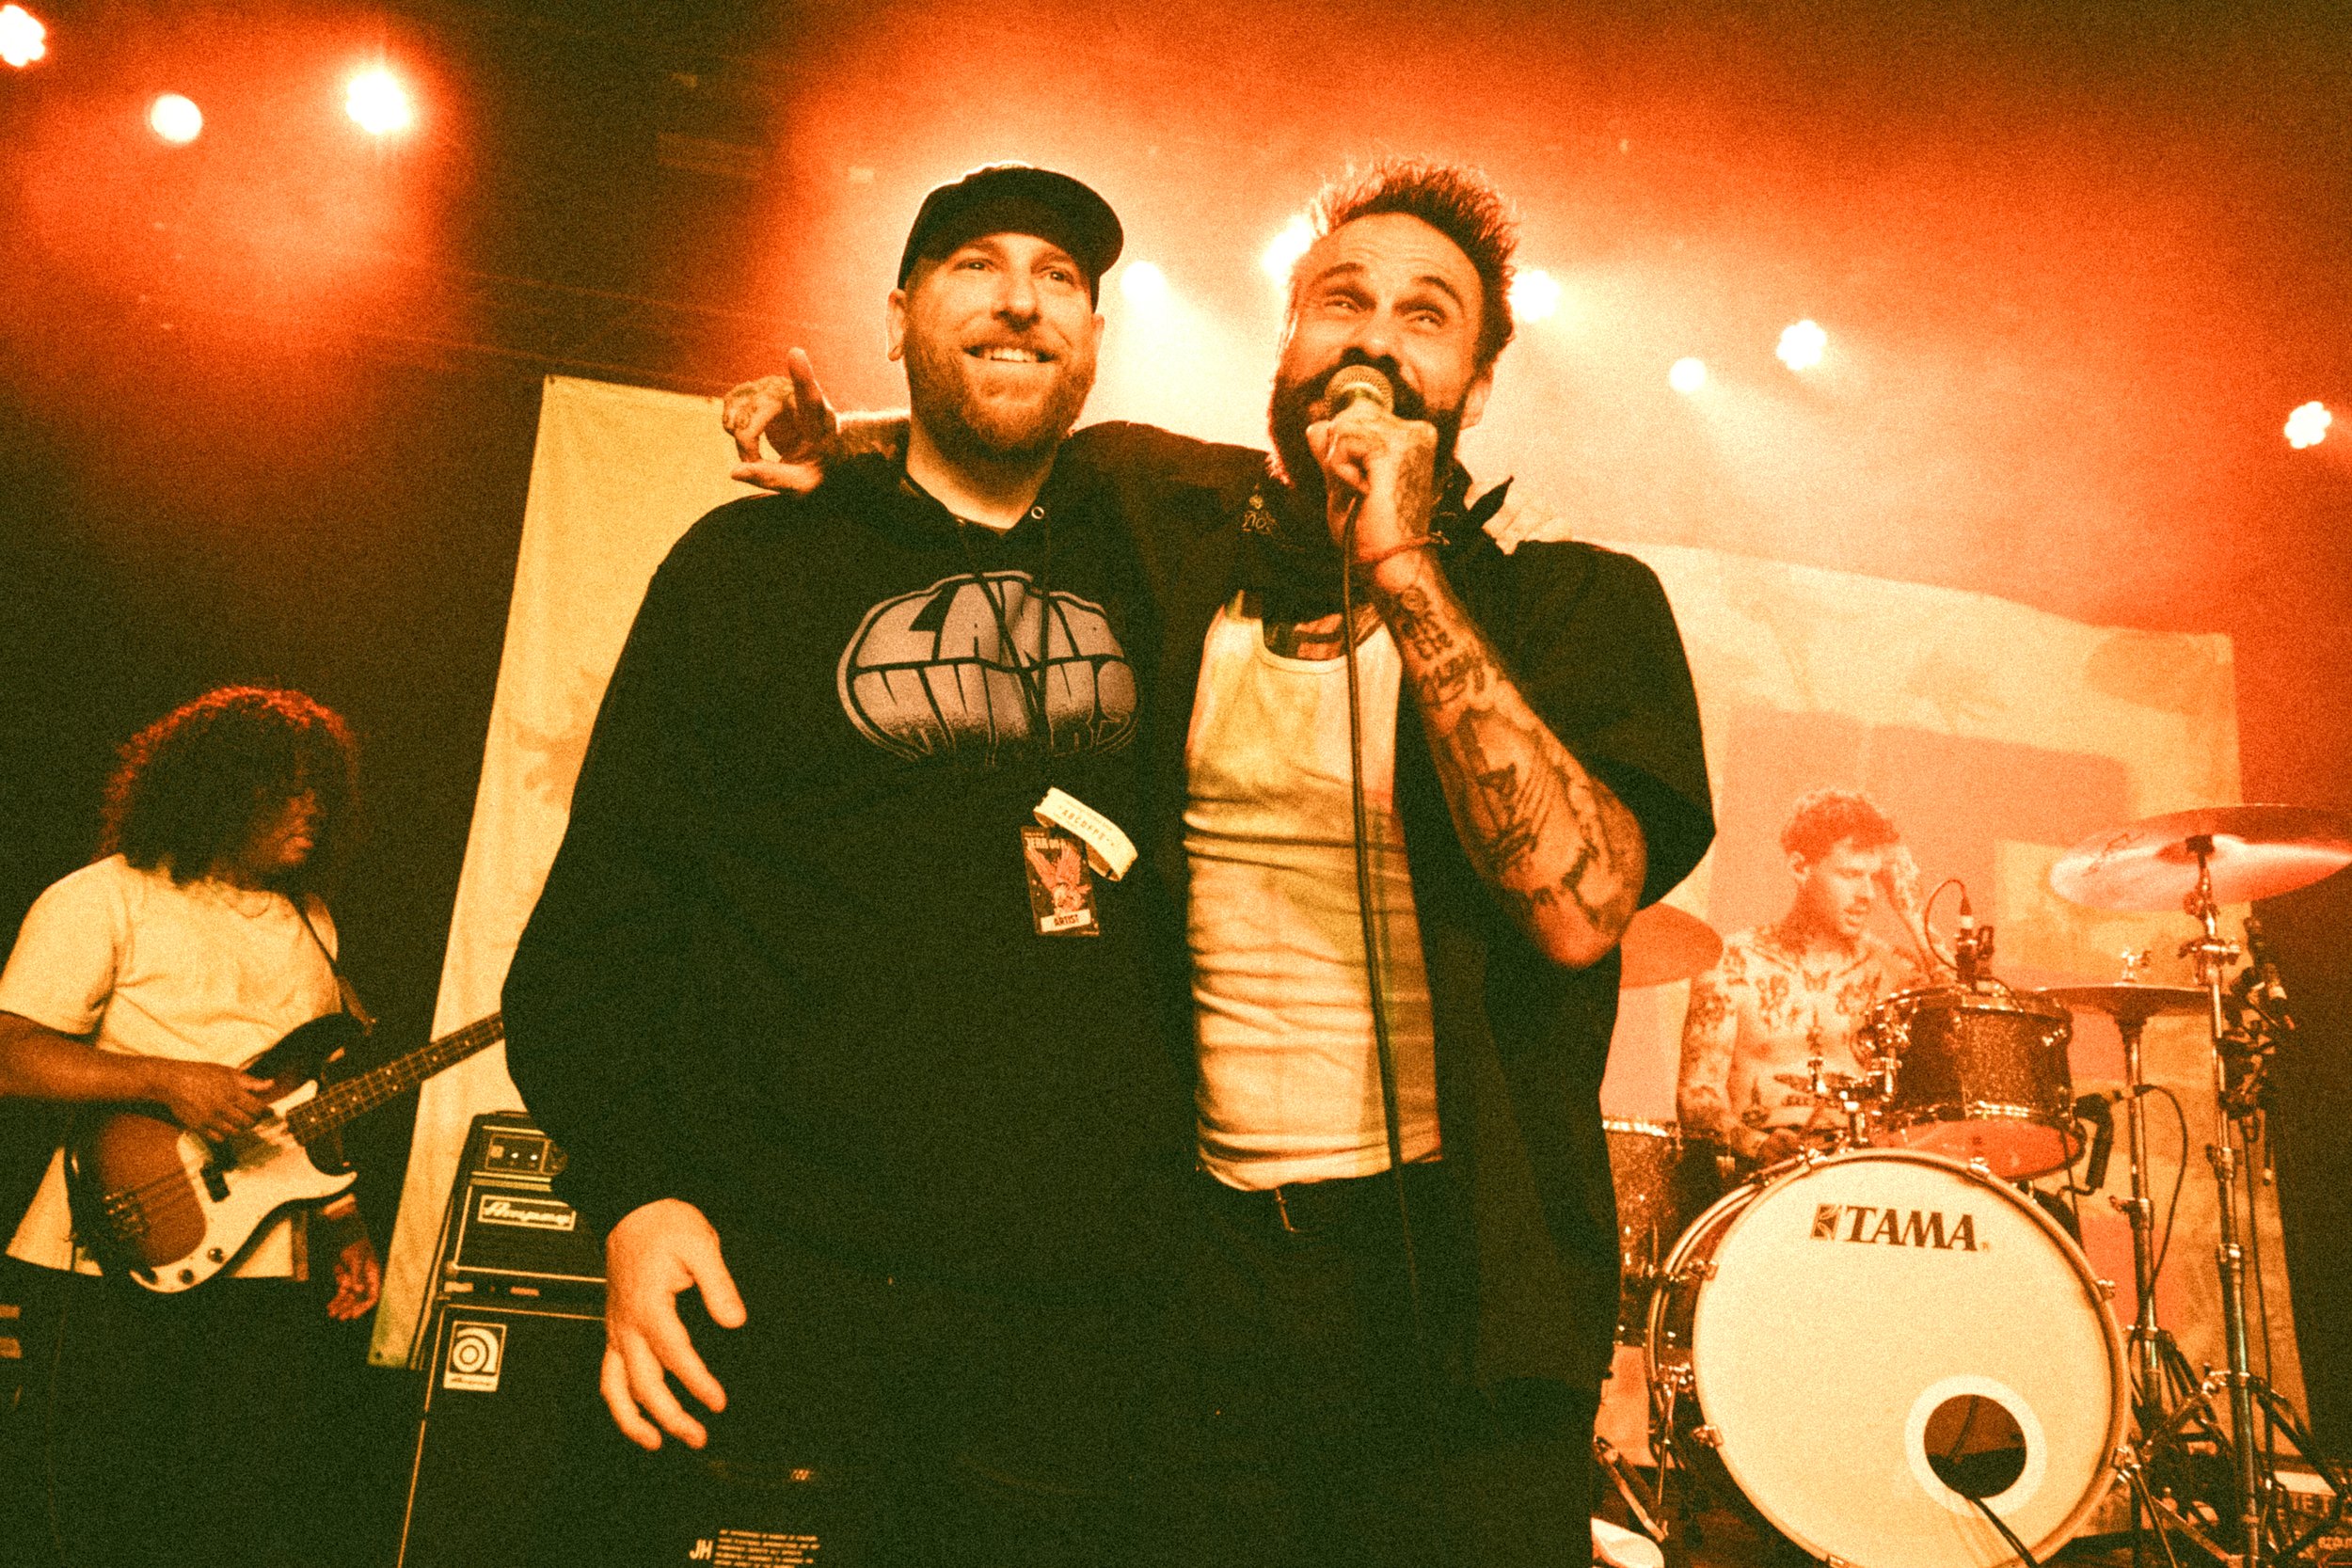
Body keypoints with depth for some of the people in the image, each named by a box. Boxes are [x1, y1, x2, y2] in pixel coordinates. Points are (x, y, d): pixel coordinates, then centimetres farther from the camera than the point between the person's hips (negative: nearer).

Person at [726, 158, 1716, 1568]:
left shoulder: (1581, 603, -3)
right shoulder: (1152, 512, 4)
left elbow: (1579, 904, -20)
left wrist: (1401, 572, -21)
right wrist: (824, 437, 3)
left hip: (1453, 1285, -1)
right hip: (1187, 1253, 2)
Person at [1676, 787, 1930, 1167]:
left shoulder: (1888, 968, 11)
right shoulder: (1735, 966, 2)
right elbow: (1697, 1095, -2)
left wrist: (1913, 916, -2)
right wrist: (1757, 1145, -21)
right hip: (1761, 1179, -3)